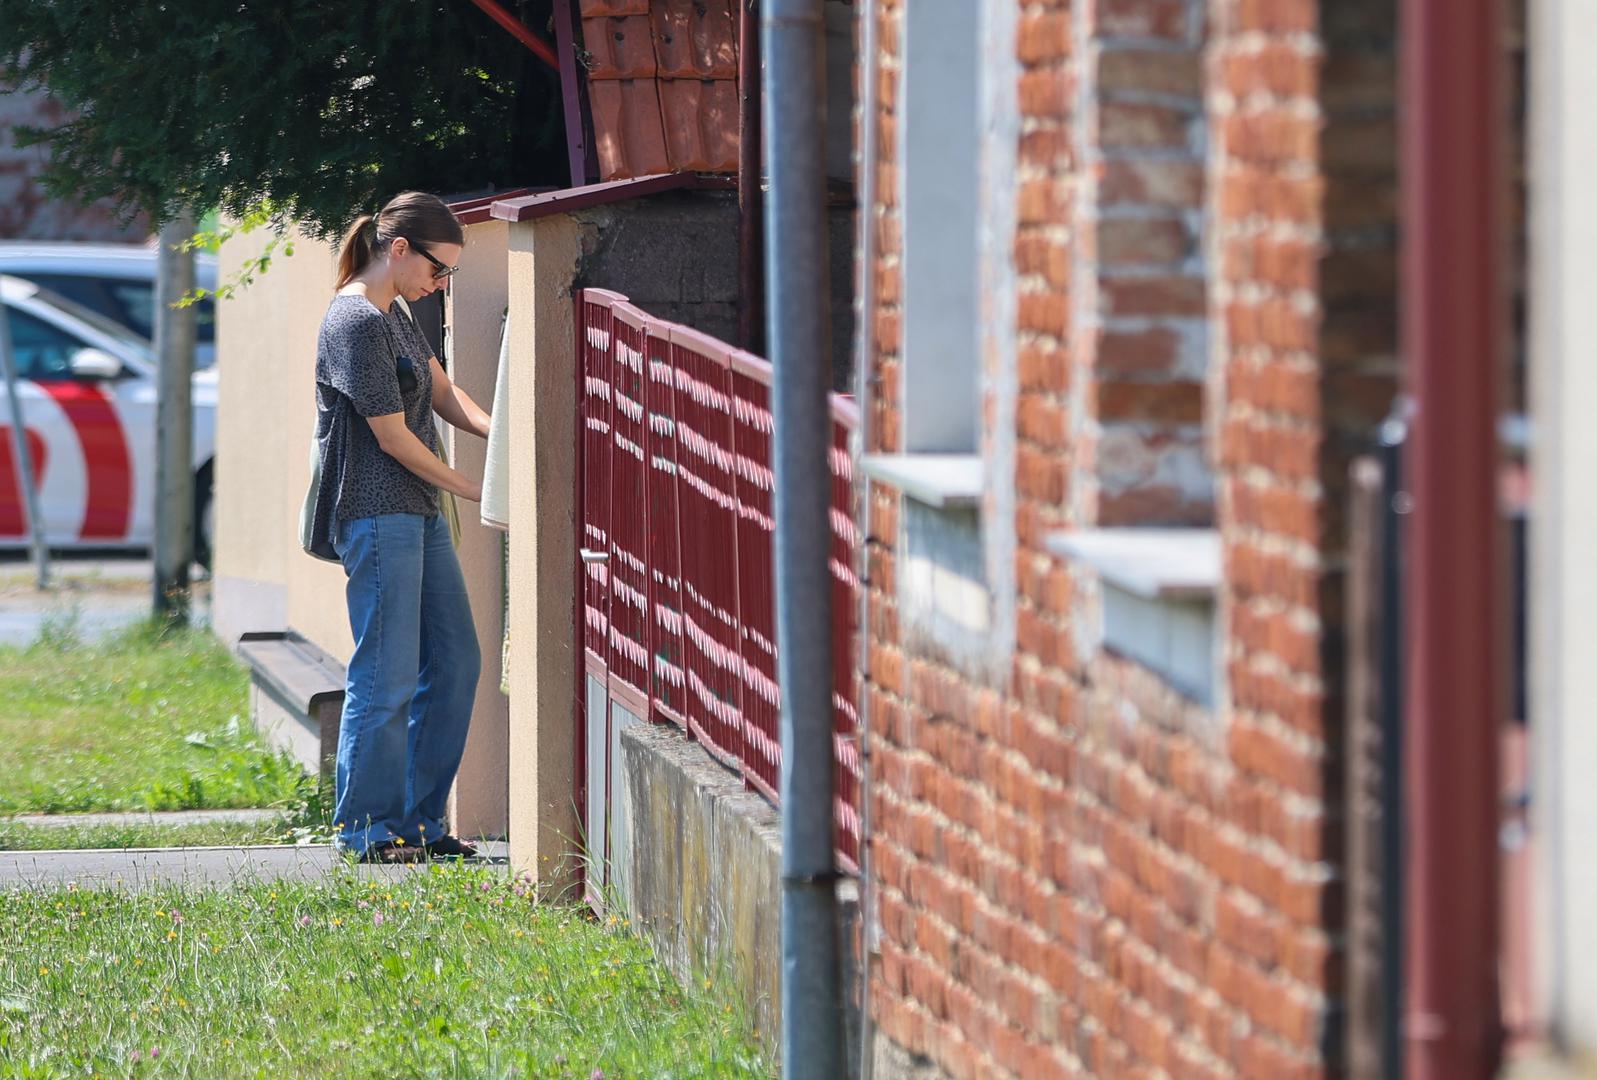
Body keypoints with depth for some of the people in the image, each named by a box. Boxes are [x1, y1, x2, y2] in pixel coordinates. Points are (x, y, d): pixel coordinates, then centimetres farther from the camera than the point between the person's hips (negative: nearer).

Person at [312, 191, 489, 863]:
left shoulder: (391, 315, 15)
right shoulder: (357, 322, -16)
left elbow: (441, 392, 16)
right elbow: (392, 437, -15)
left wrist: (495, 430, -4)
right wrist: (472, 491, -7)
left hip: (418, 514, 10)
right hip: (377, 514, -10)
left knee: (454, 662, 10)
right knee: (388, 676, -6)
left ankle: (422, 821, 16)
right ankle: (369, 828, 1)